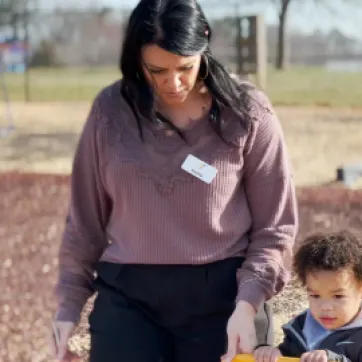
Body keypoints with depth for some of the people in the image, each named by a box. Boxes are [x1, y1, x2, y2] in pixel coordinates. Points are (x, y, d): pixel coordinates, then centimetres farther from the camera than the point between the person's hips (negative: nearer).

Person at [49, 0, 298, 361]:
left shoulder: (246, 113, -4)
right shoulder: (111, 110, 1)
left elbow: (274, 226, 0)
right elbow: (86, 217, 10)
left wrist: (248, 303, -13)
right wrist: (69, 302, 9)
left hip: (223, 295, -1)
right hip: (127, 297, 1)